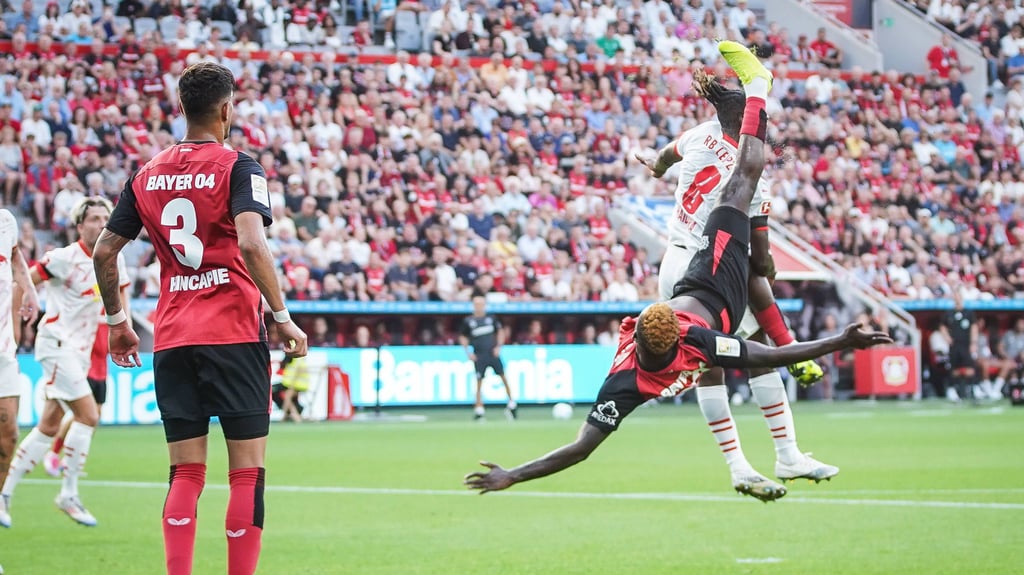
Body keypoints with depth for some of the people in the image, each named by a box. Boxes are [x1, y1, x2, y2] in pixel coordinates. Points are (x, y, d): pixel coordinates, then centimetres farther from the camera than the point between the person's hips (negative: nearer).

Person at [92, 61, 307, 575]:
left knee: (185, 475, 7)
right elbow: (251, 244, -20)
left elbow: (104, 252, 12)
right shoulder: (237, 168, -5)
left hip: (170, 338, 5)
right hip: (233, 333, -5)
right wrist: (283, 317, -14)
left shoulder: (146, 175, 11)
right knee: (247, 472, -1)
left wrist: (117, 322, 23)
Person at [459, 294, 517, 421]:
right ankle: (479, 410, 4)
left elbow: (500, 331, 14)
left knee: (503, 376, -3)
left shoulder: (491, 318, 4)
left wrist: (499, 346, 2)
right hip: (479, 356, -1)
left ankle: (511, 404, 10)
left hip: (493, 353, 1)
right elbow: (462, 337, 11)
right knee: (479, 382, -2)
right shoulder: (468, 321, 2)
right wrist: (468, 352, 1)